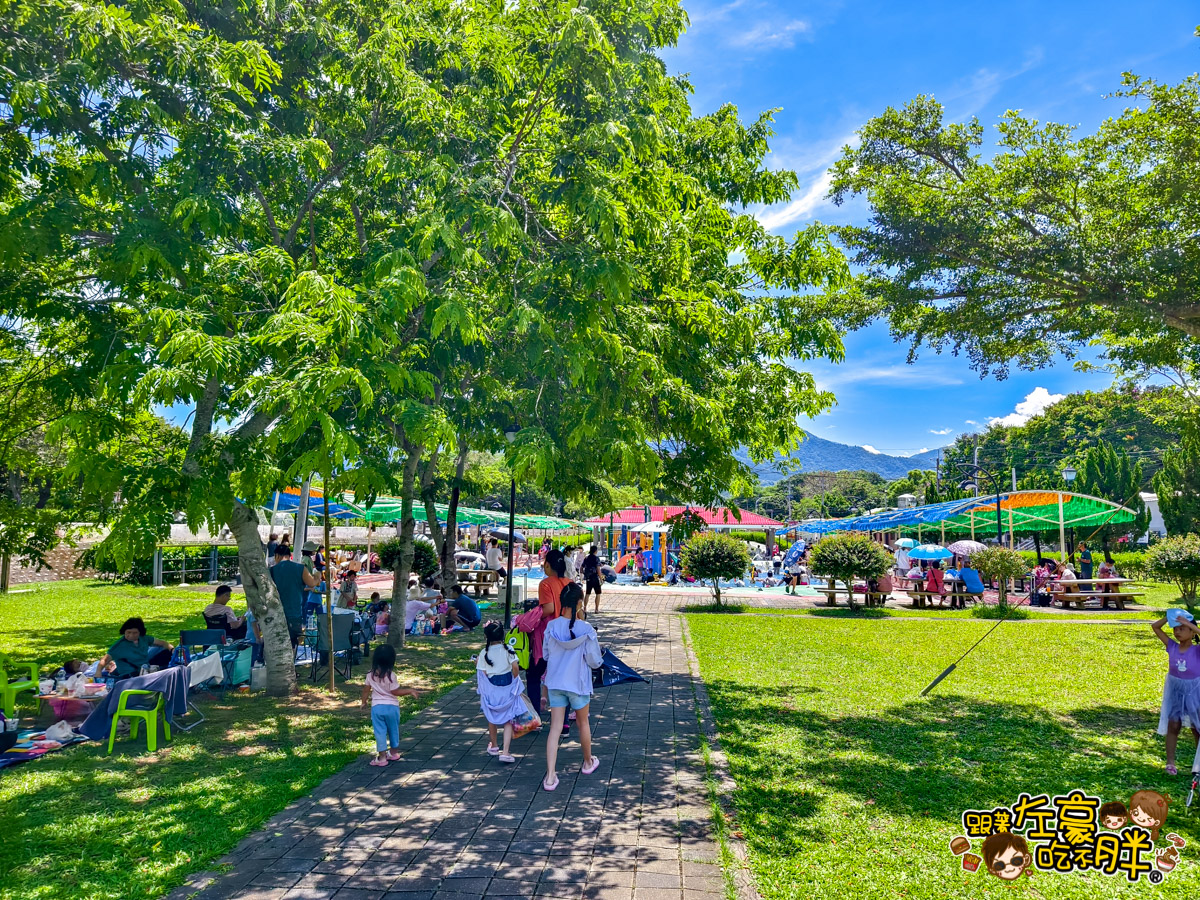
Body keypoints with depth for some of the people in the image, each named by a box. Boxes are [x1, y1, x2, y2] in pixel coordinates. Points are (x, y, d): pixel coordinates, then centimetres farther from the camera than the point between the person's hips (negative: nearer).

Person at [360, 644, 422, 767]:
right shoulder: (391, 675, -16)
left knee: (380, 732, 6)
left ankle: (382, 757, 6)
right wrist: (410, 691, -4)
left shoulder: (371, 675, -4)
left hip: (376, 707, 2)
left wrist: (364, 702, 20)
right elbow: (395, 692, -14)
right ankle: (394, 752, 29)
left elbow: (366, 689, 4)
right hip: (391, 707, -2)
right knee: (393, 730, 16)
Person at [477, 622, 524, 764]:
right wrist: (514, 680, 2)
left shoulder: (484, 653, -7)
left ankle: (493, 747, 37)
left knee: (492, 719, 20)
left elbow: (482, 674, -9)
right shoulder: (507, 649, -7)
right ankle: (505, 752, -8)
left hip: (491, 689, 1)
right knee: (508, 721, 3)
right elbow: (515, 667, -13)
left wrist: (478, 663, 8)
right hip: (507, 688, -1)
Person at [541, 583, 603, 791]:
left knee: (555, 728, 6)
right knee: (583, 723, 20)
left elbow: (545, 655, 2)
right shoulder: (586, 630, -20)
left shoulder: (551, 627, -11)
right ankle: (588, 762, 41)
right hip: (578, 684, -2)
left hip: (555, 683, 2)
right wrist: (599, 656, 9)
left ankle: (550, 776, 2)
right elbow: (594, 661, -12)